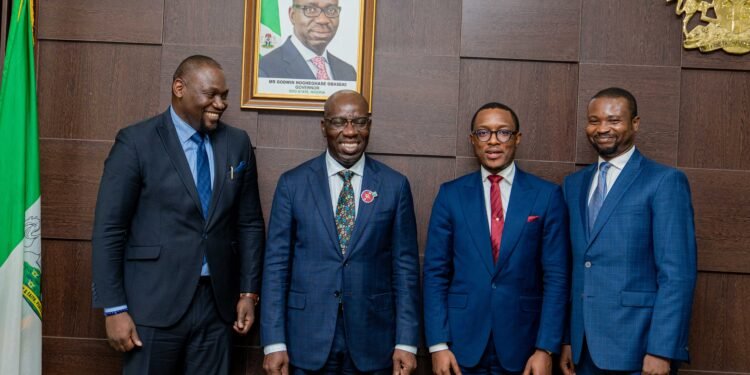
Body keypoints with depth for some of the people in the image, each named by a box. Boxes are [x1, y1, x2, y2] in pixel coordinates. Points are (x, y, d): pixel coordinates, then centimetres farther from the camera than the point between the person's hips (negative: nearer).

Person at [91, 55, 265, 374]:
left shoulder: (237, 143, 6)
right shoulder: (136, 141, -5)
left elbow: (250, 223, 9)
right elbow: (108, 230, -6)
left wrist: (249, 291, 6)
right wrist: (114, 309, -9)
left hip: (216, 302, 4)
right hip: (154, 303, -3)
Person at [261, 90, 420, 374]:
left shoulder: (395, 185, 0)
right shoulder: (292, 183, -1)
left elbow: (405, 265, 0)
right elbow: (276, 263, -2)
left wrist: (406, 342, -3)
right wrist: (274, 342, -5)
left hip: (372, 341, 0)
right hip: (307, 339, 0)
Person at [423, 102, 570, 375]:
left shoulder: (547, 195, -2)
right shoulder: (451, 194, 1)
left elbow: (556, 276, -2)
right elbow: (436, 272, 0)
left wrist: (546, 349, -7)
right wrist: (438, 344, -6)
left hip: (521, 346, 0)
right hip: (462, 344, 1)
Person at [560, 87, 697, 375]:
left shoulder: (665, 181, -7)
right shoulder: (573, 185, 9)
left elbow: (677, 274, -12)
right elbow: (571, 269, 10)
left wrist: (661, 351, -16)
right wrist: (566, 339, 7)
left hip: (637, 350, -5)